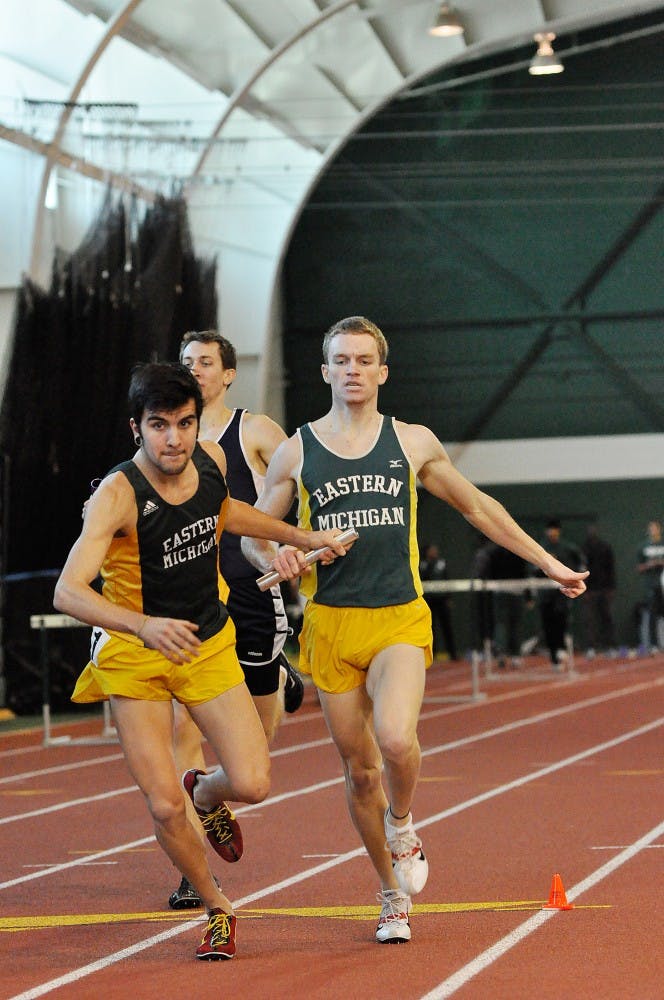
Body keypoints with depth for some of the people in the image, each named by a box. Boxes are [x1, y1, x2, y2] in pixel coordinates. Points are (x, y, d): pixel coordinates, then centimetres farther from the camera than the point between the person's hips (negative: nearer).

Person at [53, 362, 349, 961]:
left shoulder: (212, 461, -8)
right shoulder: (118, 496, -25)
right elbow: (68, 592, -37)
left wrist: (300, 537, 20)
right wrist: (144, 625, -52)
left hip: (208, 644, 4)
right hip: (133, 656, -4)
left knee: (252, 784, -12)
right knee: (164, 806, -9)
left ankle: (206, 792, 26)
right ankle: (218, 910, 18)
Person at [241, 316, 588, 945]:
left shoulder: (413, 443, 6)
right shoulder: (295, 452, 5)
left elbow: (477, 507, 18)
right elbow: (251, 534, 11)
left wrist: (548, 563, 20)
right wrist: (273, 557, -13)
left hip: (399, 621, -1)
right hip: (330, 623, 1)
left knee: (396, 742, -26)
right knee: (359, 768, 5)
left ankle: (402, 827, 7)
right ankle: (393, 897, 24)